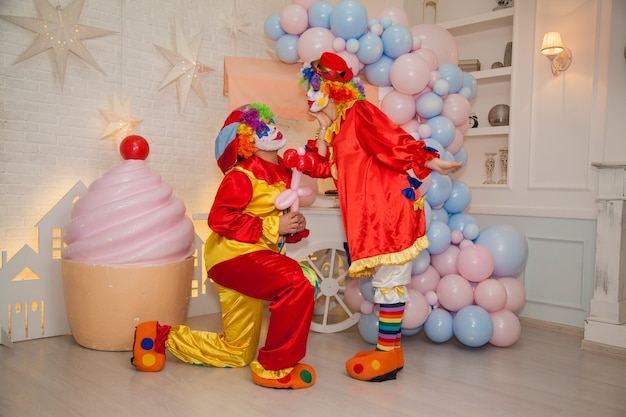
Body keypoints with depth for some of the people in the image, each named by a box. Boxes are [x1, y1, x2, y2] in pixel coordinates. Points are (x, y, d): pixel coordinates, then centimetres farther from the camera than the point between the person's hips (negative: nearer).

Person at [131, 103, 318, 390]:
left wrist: (295, 228, -4)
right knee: (297, 285, -33)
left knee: (236, 353, 17)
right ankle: (275, 368, -18)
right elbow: (219, 218, -22)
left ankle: (162, 336, 28)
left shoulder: (283, 173, 10)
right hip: (234, 255, -9)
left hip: (256, 256, 9)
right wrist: (272, 227, -23)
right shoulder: (243, 175, -13)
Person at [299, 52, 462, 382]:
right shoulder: (336, 128, 21)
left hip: (389, 205, -9)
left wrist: (434, 164, -16)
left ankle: (387, 353, 2)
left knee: (388, 279, -5)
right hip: (368, 213, 9)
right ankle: (390, 349, 18)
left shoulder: (359, 112, -5)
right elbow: (323, 167, 12)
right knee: (384, 279, 11)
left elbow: (395, 141, -11)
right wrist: (324, 129, 8)